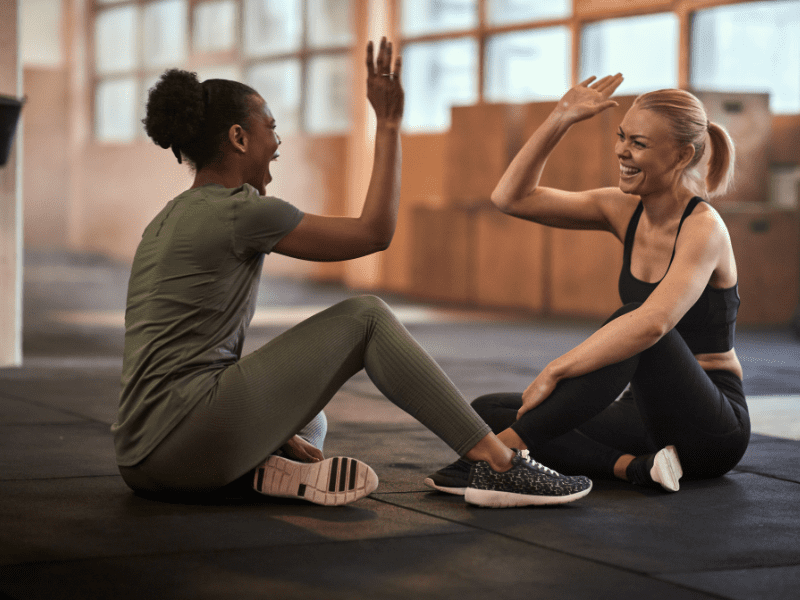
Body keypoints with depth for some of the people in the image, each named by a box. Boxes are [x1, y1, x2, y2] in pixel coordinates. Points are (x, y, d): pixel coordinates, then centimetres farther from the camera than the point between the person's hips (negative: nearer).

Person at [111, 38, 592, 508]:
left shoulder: (170, 221, 20)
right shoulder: (241, 211, -8)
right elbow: (376, 233, -4)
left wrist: (281, 436, 19)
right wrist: (389, 123, 2)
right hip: (188, 441, -9)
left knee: (310, 424, 34)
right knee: (366, 318, 0)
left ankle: (268, 469, -2)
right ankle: (500, 466, -2)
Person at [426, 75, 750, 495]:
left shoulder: (703, 228, -17)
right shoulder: (625, 211, 5)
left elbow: (653, 322, -35)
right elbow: (511, 197, 3)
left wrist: (554, 372, -36)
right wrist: (560, 120, -5)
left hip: (712, 429, -7)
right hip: (649, 413, 8)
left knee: (632, 330, -37)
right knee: (487, 411, -6)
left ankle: (506, 445, -36)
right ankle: (631, 466, -22)